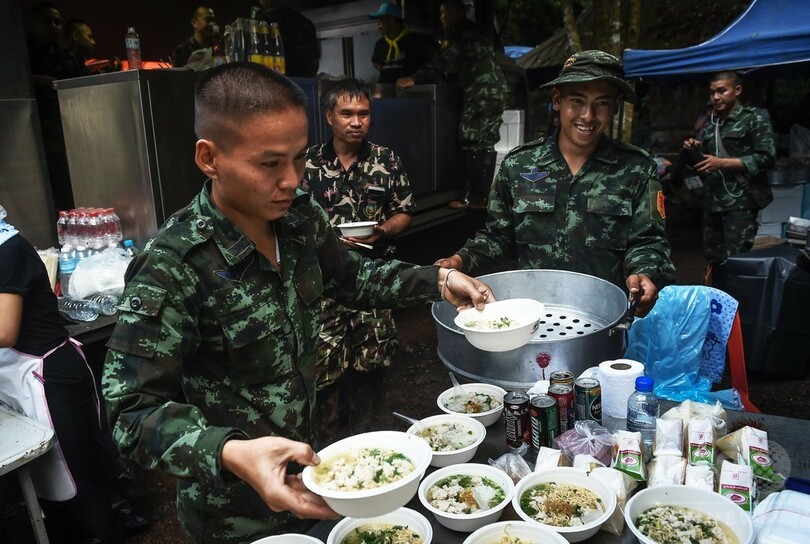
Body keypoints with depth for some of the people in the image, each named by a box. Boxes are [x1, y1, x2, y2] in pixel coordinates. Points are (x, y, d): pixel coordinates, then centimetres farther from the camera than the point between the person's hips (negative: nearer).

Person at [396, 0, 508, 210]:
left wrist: (415, 79, -14)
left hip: (481, 94, -10)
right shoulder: (469, 32, 26)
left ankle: (474, 199, -8)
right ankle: (484, 195, 13)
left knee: (473, 144, -8)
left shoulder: (461, 34, -4)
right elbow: (457, 68, 29)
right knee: (485, 144, 9)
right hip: (496, 92, 10)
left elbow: (444, 61, -13)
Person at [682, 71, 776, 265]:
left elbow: (766, 157, -10)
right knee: (713, 259, 9)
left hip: (740, 202, -6)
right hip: (713, 202, 6)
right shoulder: (710, 123, 18)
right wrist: (697, 150, 7)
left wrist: (722, 163, -15)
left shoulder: (754, 118, 0)